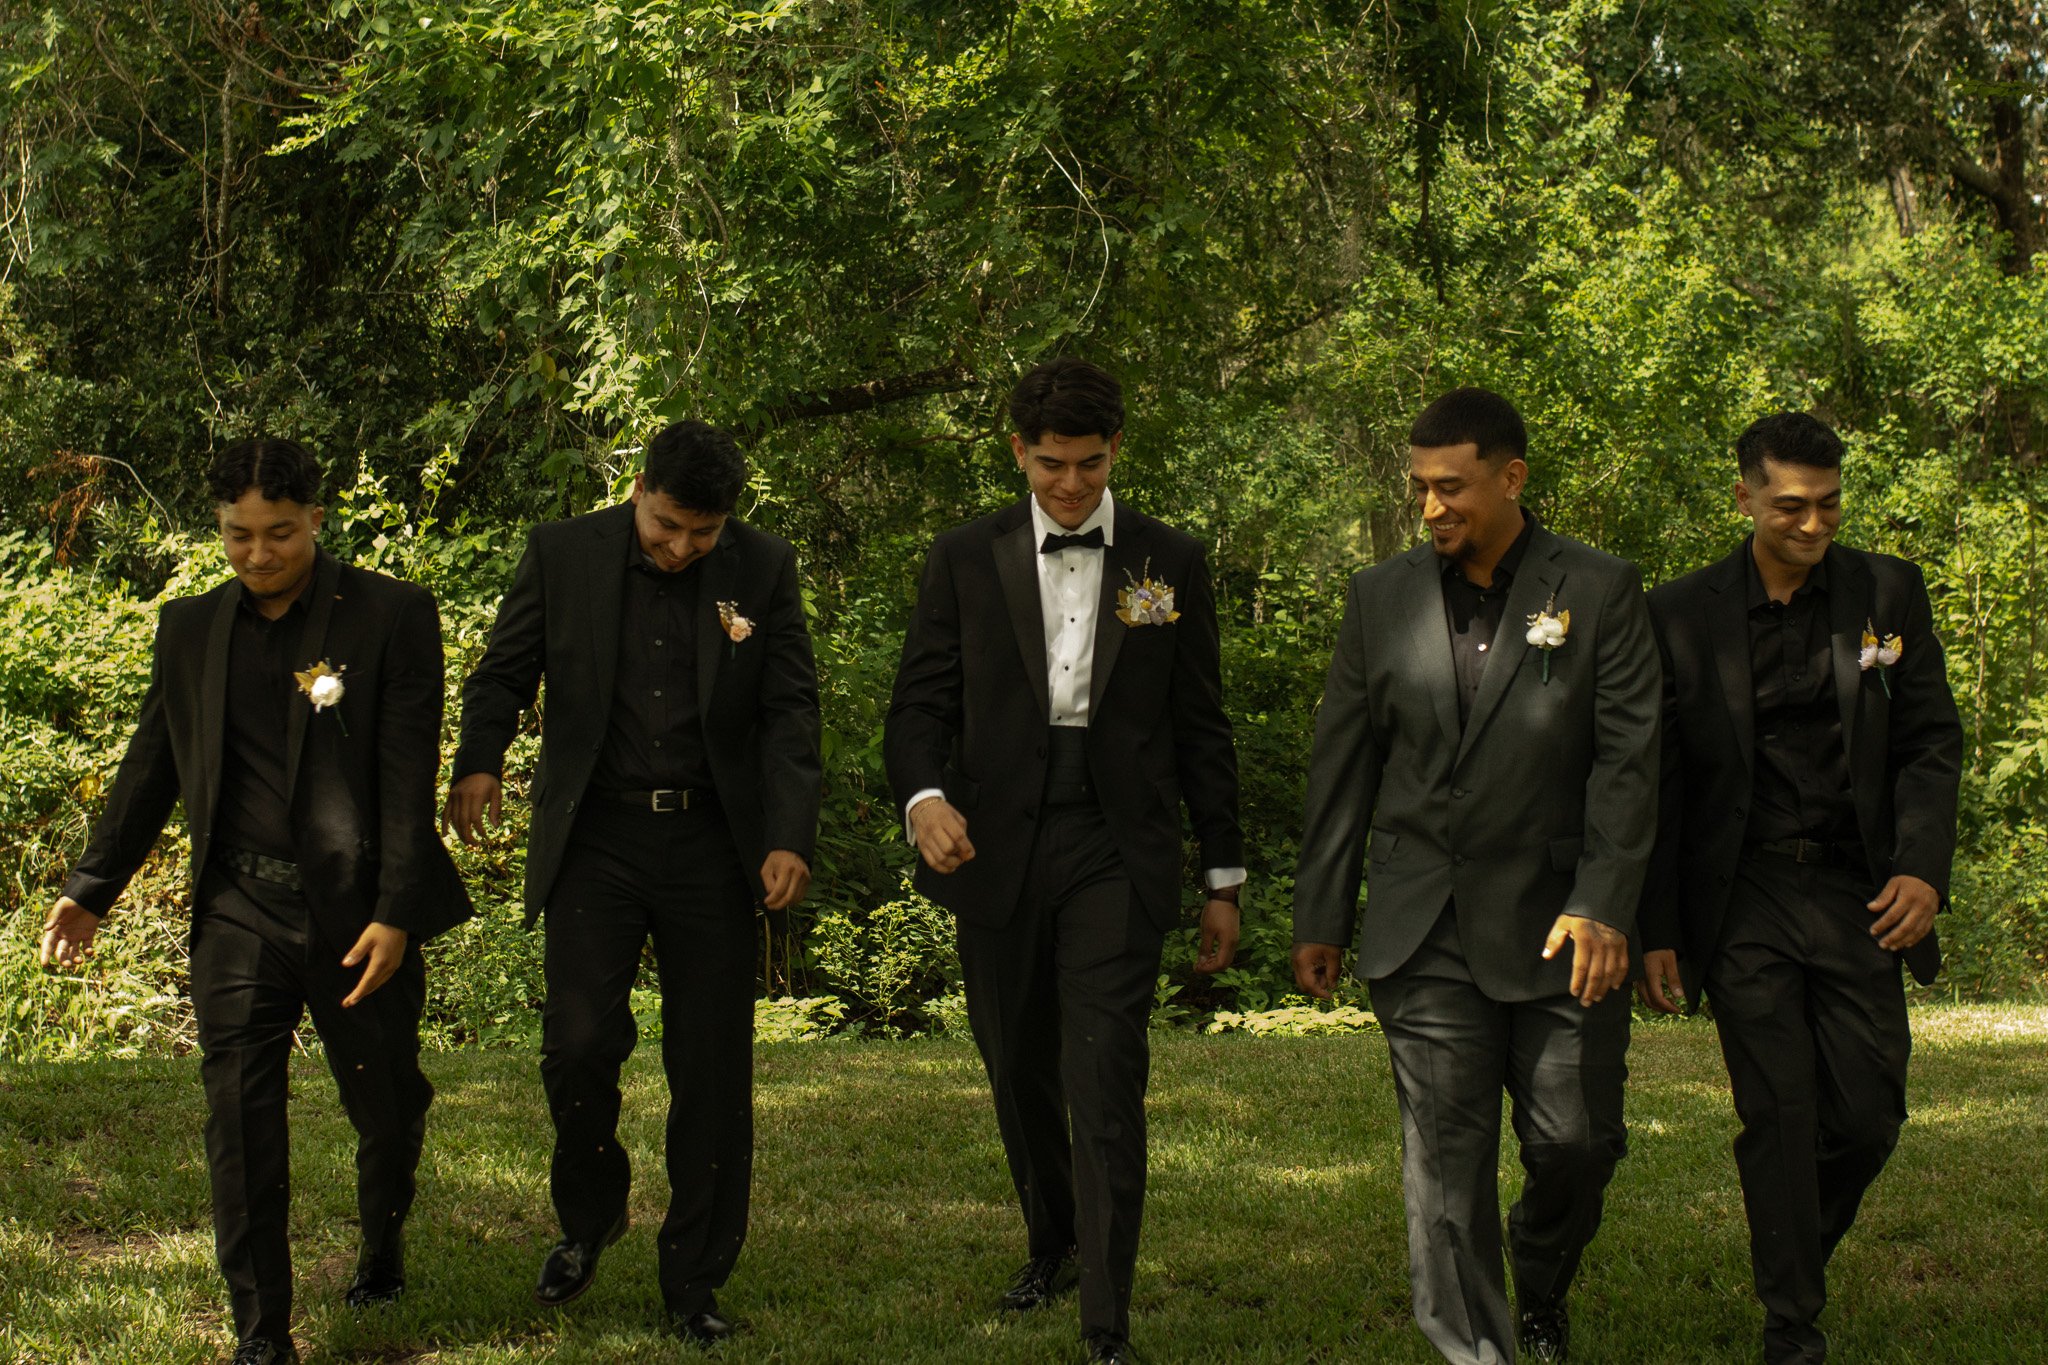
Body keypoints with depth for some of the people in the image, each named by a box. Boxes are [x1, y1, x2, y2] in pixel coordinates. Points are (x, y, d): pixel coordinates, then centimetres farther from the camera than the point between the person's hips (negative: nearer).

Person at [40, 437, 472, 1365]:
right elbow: (150, 768, 17)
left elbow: (409, 774, -9)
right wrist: (91, 890, 13)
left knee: (385, 1105, 11)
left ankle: (383, 1246, 41)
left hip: (357, 910, -2)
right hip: (239, 912, 3)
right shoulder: (190, 629, 10)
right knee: (239, 1115, -5)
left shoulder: (392, 616, -4)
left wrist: (397, 914, -15)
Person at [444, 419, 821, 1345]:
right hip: (594, 836, 0)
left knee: (713, 1069, 2)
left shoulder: (764, 569, 0)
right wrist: (479, 762, -14)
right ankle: (587, 1216, 19)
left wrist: (790, 836, -12)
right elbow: (503, 674, 7)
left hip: (712, 843, 1)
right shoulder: (562, 554, 0)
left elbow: (790, 710, 1)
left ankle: (694, 1278, 16)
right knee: (578, 1043, -11)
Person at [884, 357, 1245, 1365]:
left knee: (1105, 1080, -11)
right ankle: (1052, 1242, 39)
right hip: (998, 849, 2)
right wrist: (923, 795, -18)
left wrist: (1223, 879, 7)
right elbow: (921, 703, 4)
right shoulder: (966, 560, 6)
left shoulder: (1170, 562, 5)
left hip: (1115, 852, -2)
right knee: (1017, 1071, 14)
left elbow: (1201, 728, 8)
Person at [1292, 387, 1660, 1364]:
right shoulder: (1381, 597, 7)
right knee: (1446, 1157, -1)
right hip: (1423, 929, 1)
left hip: (1555, 924, -1)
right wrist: (1320, 916, 9)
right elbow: (1342, 765, 10)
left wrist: (1603, 907, -14)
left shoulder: (1600, 593, -1)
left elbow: (1629, 759, -5)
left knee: (1577, 1139, 3)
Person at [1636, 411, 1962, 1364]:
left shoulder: (1888, 593, 5)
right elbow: (1656, 782, 3)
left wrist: (1923, 866, -9)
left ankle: (1799, 1256, 30)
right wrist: (1655, 930, 1)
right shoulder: (1682, 616, 1)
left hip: (1858, 895, 2)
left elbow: (1931, 740, 6)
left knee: (1868, 1114, 2)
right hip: (1743, 901, -2)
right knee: (1778, 1113, -4)